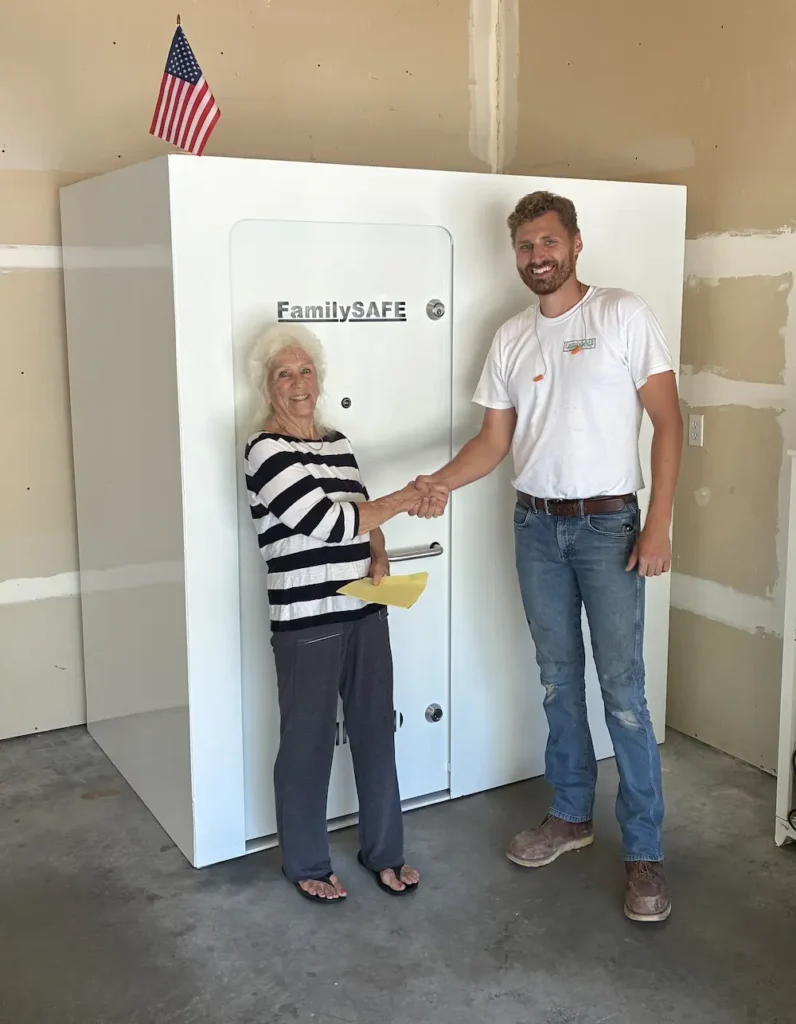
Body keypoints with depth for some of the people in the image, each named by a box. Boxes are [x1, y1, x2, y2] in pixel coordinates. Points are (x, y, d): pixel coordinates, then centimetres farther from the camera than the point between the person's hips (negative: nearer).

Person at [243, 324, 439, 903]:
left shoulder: (338, 443, 11)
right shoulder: (267, 451, -12)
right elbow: (325, 521, -20)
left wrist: (379, 560, -1)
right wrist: (402, 501, -13)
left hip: (366, 613, 7)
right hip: (306, 622, -6)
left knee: (376, 731, 13)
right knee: (309, 742, 7)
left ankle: (384, 851, 30)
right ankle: (307, 865, 26)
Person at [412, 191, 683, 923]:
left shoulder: (624, 315, -6)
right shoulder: (511, 338, 8)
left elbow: (667, 420, -7)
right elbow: (495, 439, 9)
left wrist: (657, 526, -13)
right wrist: (442, 480, -11)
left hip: (608, 525, -4)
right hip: (536, 527, 5)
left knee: (622, 685, -4)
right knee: (558, 679, 13)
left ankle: (645, 852, 7)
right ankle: (571, 815, 29)